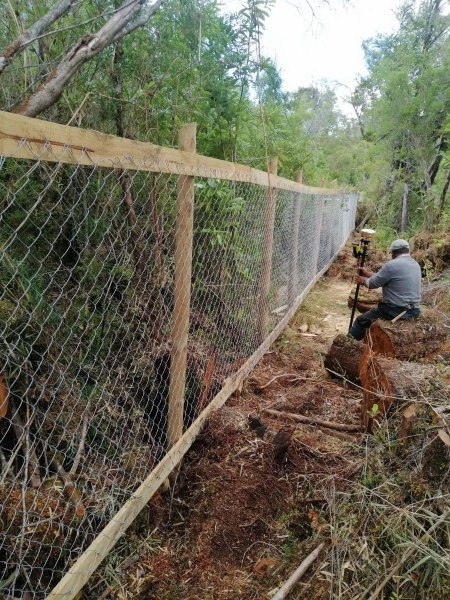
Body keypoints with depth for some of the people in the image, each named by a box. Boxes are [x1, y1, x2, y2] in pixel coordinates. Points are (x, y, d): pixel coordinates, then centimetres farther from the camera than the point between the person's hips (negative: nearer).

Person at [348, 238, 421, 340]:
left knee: (361, 321, 10)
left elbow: (373, 284, -6)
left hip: (396, 311, -9)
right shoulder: (416, 265, 11)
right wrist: (367, 273, 25)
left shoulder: (392, 265, -15)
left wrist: (363, 280, 15)